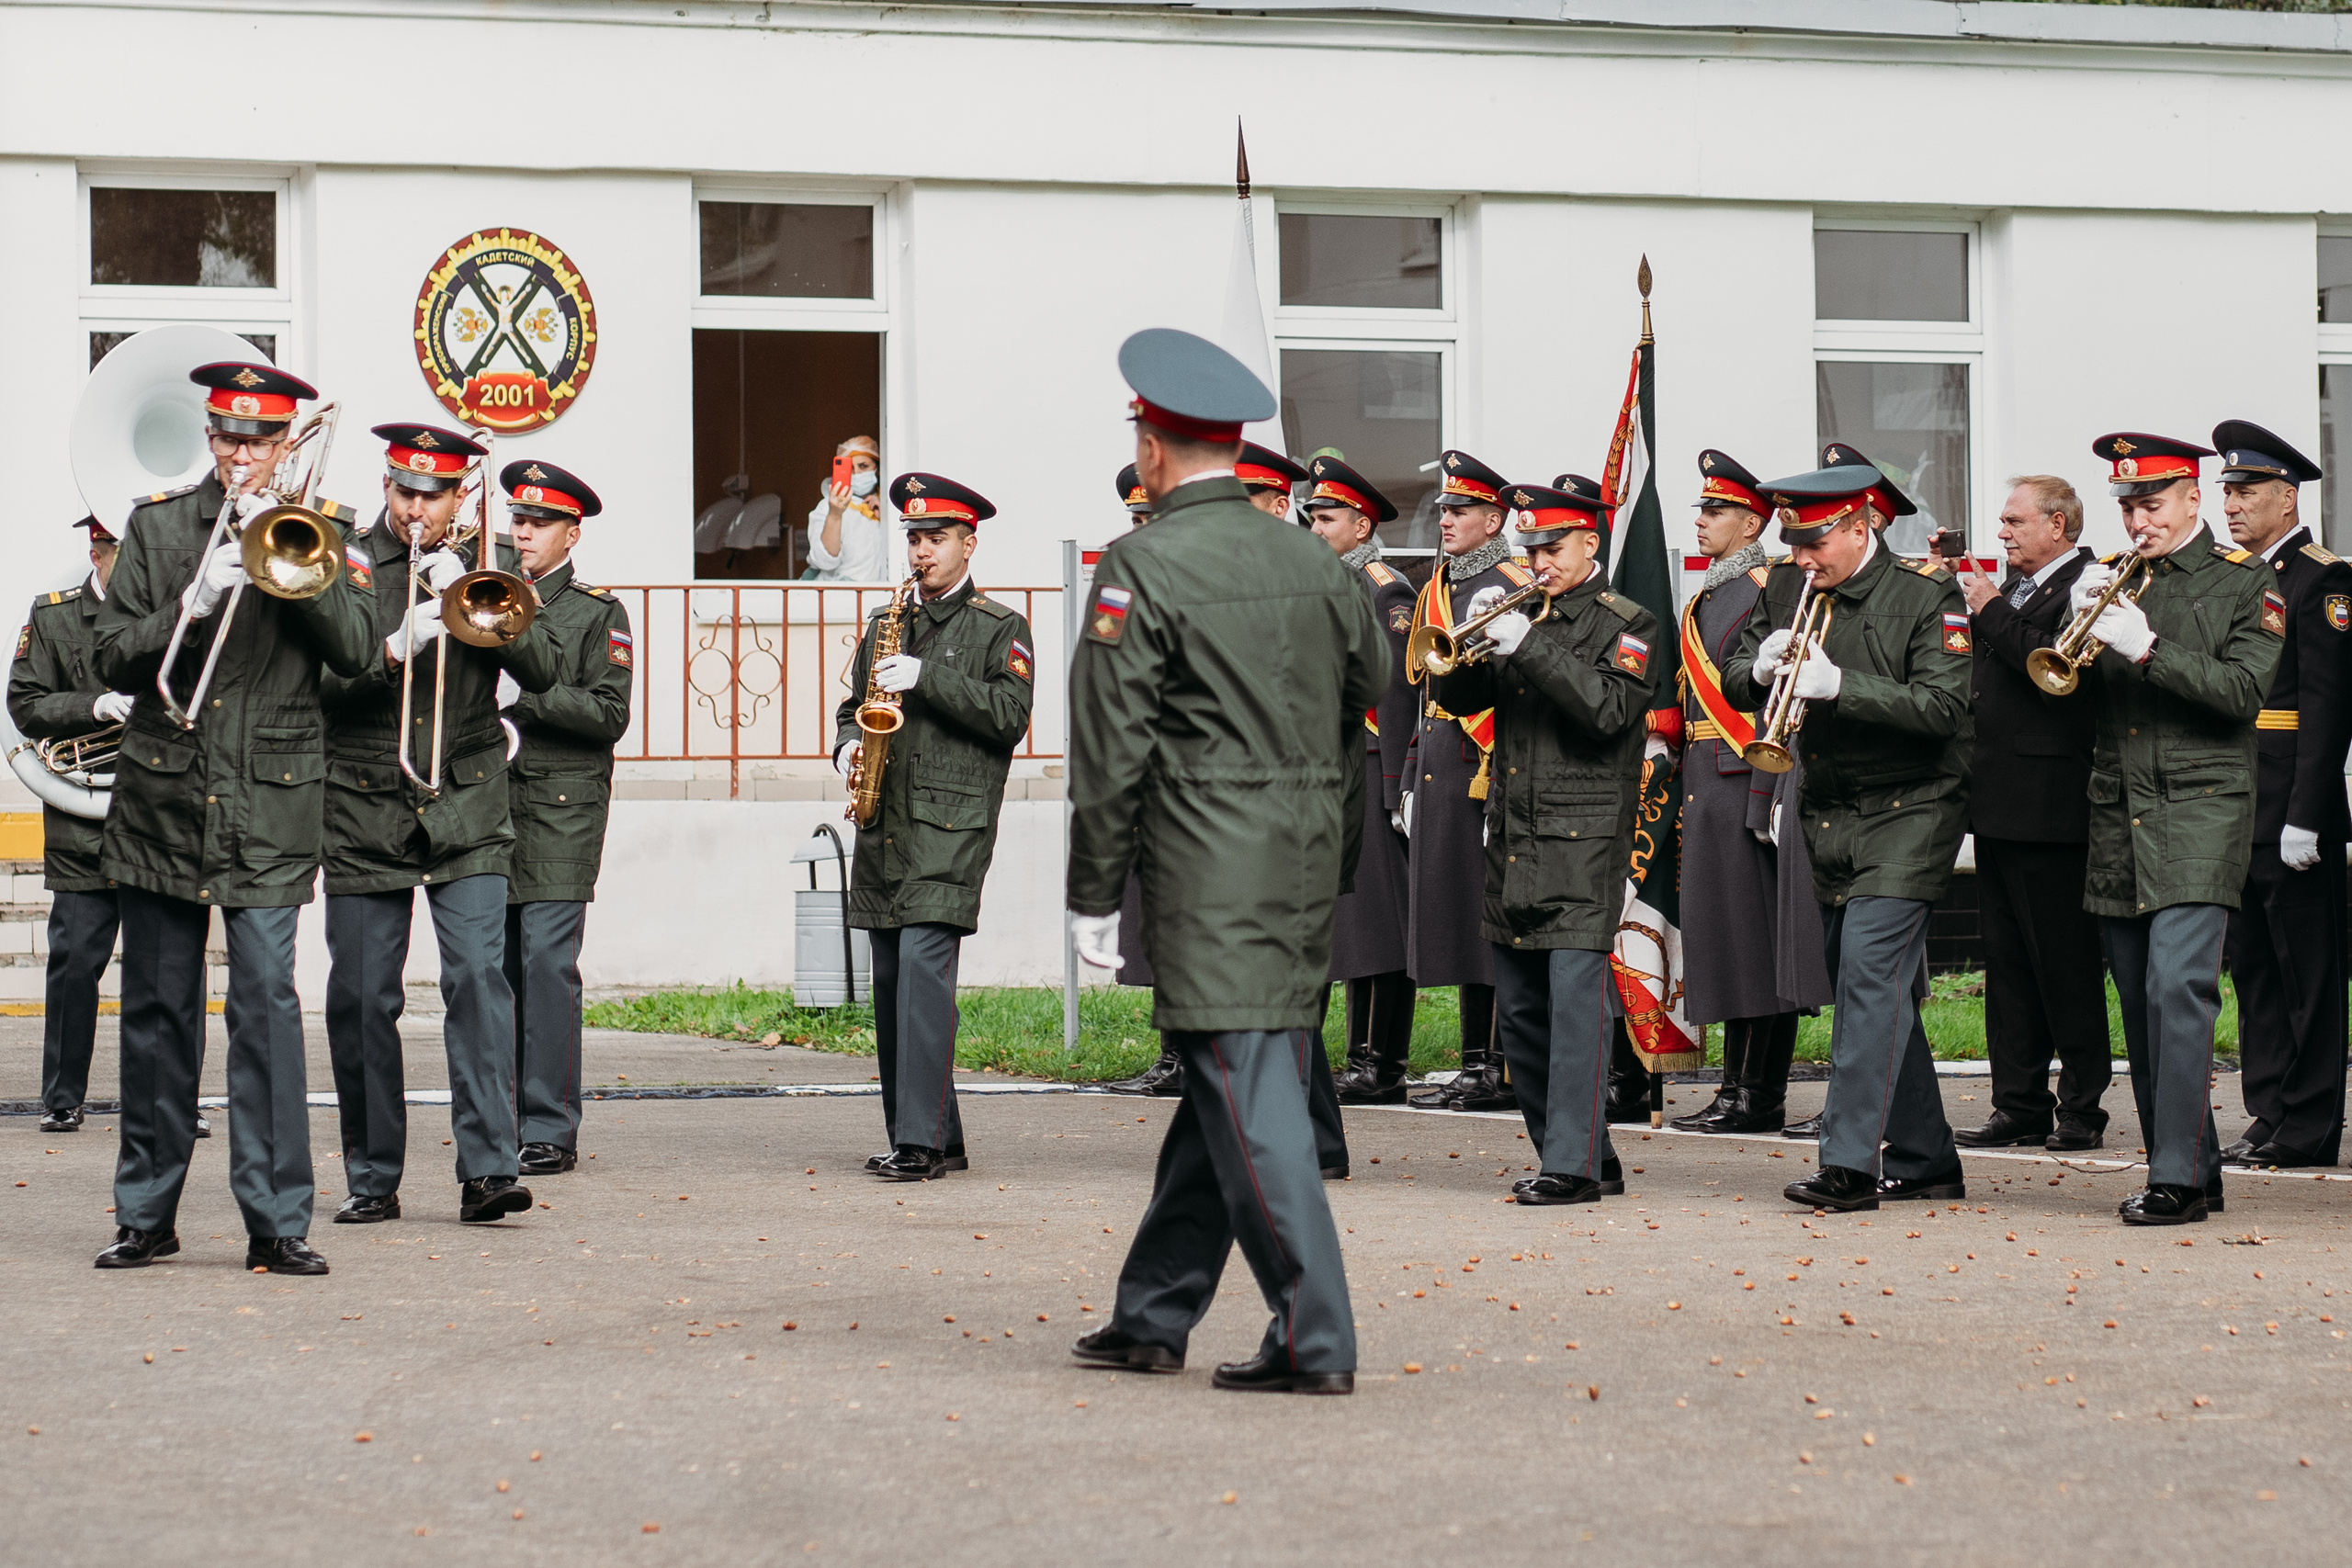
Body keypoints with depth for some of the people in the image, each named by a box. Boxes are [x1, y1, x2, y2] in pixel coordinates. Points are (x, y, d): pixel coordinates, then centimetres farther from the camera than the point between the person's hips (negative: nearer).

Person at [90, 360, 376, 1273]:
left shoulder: (319, 531, 6)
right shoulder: (158, 523, 8)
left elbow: (356, 651, -7)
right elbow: (113, 659, 1)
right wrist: (192, 604, -15)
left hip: (270, 803, -2)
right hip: (163, 795, 2)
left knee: (266, 1002, -9)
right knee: (157, 1010, 6)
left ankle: (276, 1221, -6)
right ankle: (147, 1215, 15)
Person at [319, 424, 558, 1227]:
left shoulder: (492, 567, 9)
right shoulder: (346, 565, 4)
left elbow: (541, 670, -2)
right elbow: (316, 683, -6)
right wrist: (395, 649, -22)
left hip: (468, 811, 0)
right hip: (365, 812, 0)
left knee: (479, 974, -14)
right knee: (363, 998, 2)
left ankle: (489, 1167, -15)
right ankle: (373, 1177, 12)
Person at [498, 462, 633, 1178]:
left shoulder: (597, 613, 3)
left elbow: (609, 714, -6)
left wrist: (523, 696, -14)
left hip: (562, 805, -4)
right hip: (490, 801, 4)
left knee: (548, 962, -10)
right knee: (498, 965, 3)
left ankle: (550, 1130, -7)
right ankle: (505, 1122, 10)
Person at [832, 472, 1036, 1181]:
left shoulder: (1001, 629, 4)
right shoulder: (886, 624, 19)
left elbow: (1009, 715, -8)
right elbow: (853, 707, 24)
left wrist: (927, 678, -16)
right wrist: (849, 745, 1)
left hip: (952, 826, -6)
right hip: (884, 829, 6)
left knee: (923, 966, -17)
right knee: (892, 983, 6)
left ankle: (922, 1141, -19)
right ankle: (926, 1139, 13)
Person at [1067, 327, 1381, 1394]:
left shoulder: (1142, 568, -9)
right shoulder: (1311, 560, 9)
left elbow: (1111, 747, -11)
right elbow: (1370, 689, 21)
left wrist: (1093, 896, -6)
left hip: (1211, 873, -7)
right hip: (1307, 863, 7)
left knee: (1250, 1100, -6)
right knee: (1224, 1092, 13)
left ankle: (1313, 1340, -9)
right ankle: (1153, 1317, 24)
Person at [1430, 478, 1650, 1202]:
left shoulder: (1626, 625, -1)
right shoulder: (1524, 616, 15)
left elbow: (1610, 709, -17)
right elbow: (1453, 695, 10)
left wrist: (1529, 645, -21)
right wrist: (1474, 638, -9)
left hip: (1585, 842, -7)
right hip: (1513, 841, 7)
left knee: (1577, 1001, -12)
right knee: (1521, 1013, 8)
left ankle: (1574, 1164, -12)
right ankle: (1577, 1156, 17)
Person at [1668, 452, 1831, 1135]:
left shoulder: (1771, 592, -9)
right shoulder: (1702, 601, 19)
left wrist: (1764, 795, -20)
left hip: (1745, 786, -9)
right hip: (1704, 785, 9)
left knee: (1754, 937, -7)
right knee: (1721, 940, 10)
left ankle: (1759, 1097, -6)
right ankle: (1740, 1087, 14)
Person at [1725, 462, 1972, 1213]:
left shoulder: (1926, 595, -12)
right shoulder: (1787, 590, 6)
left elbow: (1942, 706, -21)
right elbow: (1734, 679, 10)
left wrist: (1838, 684, -30)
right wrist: (1761, 667, -15)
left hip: (1907, 812, -7)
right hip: (1829, 814, 7)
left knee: (1871, 975, -17)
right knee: (1879, 992, 12)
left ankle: (1849, 1163, -20)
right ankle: (1924, 1161, 21)